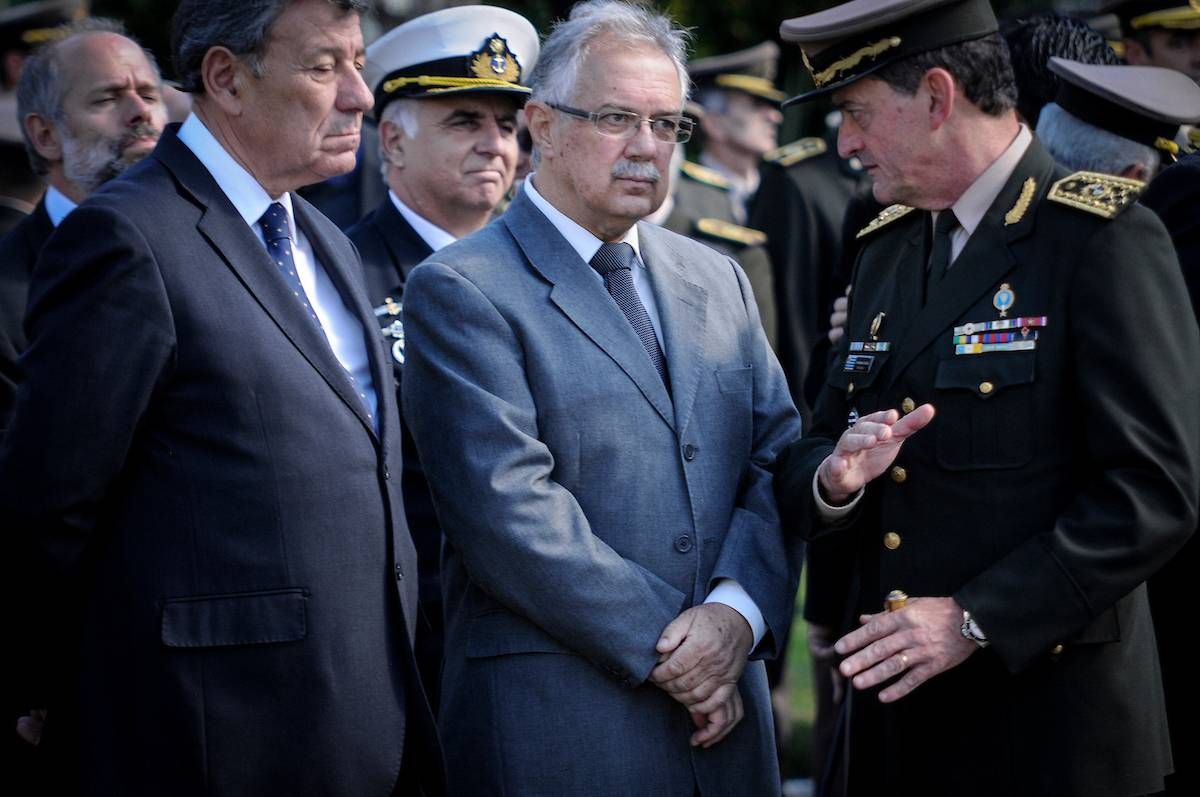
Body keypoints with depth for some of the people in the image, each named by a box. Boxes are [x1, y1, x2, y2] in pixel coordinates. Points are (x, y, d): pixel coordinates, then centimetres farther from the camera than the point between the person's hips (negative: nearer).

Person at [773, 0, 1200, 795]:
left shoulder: (1103, 239, -10)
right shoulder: (887, 248, 12)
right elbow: (823, 443, 16)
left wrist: (976, 619, -19)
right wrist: (830, 478, -7)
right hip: (895, 710, 6)